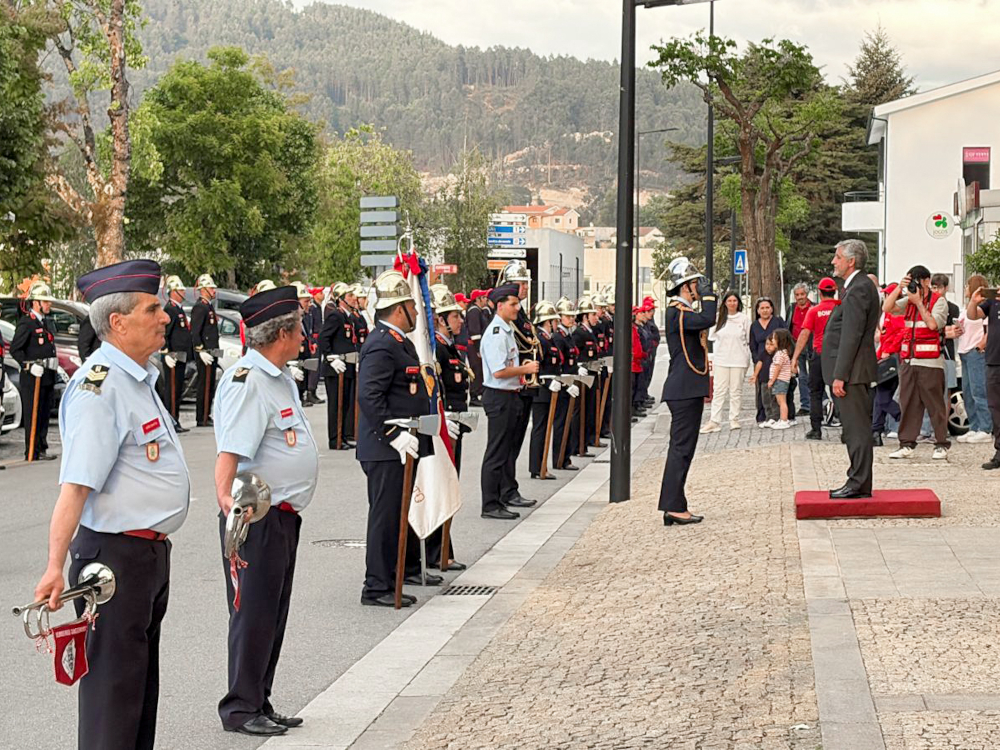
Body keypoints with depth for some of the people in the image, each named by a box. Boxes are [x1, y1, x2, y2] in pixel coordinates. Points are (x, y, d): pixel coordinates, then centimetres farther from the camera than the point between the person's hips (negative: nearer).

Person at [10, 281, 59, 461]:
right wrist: (31, 366, -21)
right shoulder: (26, 323, -10)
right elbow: (15, 349, -13)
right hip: (32, 378, -8)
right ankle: (32, 454, -3)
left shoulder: (48, 322, 17)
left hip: (47, 377, 8)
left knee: (44, 415, 12)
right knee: (32, 417, -5)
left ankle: (42, 450, 20)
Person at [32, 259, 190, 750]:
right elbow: (74, 487, -27)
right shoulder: (98, 388, -20)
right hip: (116, 556, -10)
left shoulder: (140, 378, 11)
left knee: (142, 676, 19)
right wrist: (56, 567, -32)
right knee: (113, 684, -2)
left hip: (151, 552, 10)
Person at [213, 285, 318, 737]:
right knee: (254, 613, -2)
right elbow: (230, 450, -28)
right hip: (256, 514, -10)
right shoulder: (246, 380, -18)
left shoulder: (280, 376, 14)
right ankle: (240, 708, 9)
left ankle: (259, 704, 24)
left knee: (274, 614, 15)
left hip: (284, 514, 10)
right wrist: (225, 495, -42)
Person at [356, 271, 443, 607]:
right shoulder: (381, 346, -19)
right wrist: (395, 435, -29)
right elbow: (368, 397, -27)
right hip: (386, 451, -11)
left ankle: (408, 568, 38)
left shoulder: (399, 342, 16)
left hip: (404, 447, 11)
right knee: (386, 513, -5)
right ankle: (377, 586, 1)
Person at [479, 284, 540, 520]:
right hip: (499, 397, -10)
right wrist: (526, 369, -14)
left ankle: (508, 493, 36)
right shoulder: (495, 333, -19)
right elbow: (499, 371, -25)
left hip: (510, 395, 10)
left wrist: (522, 368, 9)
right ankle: (490, 505, 0)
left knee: (509, 447, 22)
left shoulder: (507, 330, 14)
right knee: (496, 453, -5)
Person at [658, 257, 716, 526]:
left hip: (687, 390, 11)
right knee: (681, 448, -9)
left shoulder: (682, 312, 18)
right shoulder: (677, 312, -14)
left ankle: (674, 506, 15)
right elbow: (708, 320, -29)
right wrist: (707, 294, -18)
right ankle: (674, 507, -7)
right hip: (684, 391, -11)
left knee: (681, 448, 12)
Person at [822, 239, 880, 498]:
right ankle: (857, 481, 18)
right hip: (853, 372, 11)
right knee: (855, 428, 13)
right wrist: (839, 374, 19)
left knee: (857, 428, -7)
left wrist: (840, 376, -22)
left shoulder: (858, 289, -15)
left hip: (852, 371, -11)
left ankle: (859, 484, -4)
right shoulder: (858, 286, 18)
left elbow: (851, 336, -21)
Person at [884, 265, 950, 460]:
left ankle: (941, 445, 5)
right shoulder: (908, 300, 14)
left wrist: (919, 302, -12)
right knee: (908, 403, 6)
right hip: (908, 360, 5)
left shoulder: (939, 301, -1)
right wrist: (899, 288, -7)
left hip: (930, 362, -5)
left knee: (935, 403, -2)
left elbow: (933, 324, -15)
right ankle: (907, 444, 10)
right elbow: (887, 308, 0)